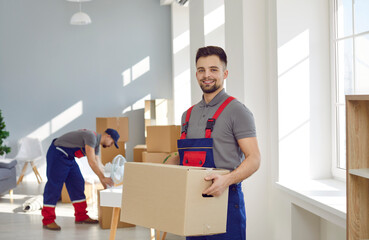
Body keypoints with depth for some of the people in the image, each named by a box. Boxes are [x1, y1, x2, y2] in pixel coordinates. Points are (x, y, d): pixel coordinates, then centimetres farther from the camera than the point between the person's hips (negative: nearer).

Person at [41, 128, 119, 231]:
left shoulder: (96, 145, 10)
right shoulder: (91, 136, -22)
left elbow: (97, 164, 14)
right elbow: (91, 162, -26)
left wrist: (104, 183, 11)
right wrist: (103, 178, -21)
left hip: (68, 157, 10)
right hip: (57, 154, -10)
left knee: (77, 184, 8)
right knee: (54, 185, -9)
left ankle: (81, 216, 14)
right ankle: (47, 220, -4)